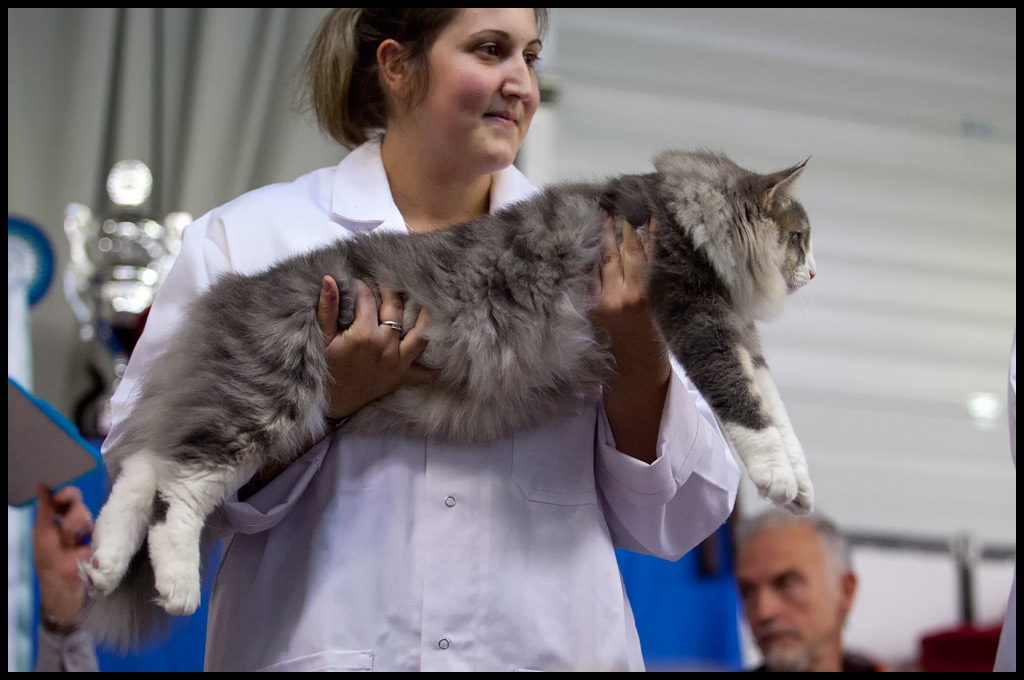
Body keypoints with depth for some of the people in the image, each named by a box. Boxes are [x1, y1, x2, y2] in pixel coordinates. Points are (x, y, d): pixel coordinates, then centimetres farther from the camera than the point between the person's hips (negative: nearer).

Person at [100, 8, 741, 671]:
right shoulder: (244, 237, -1)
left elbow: (675, 525, 3)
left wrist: (635, 354, -11)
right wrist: (325, 400, -18)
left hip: (553, 648, 2)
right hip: (325, 647, -2)